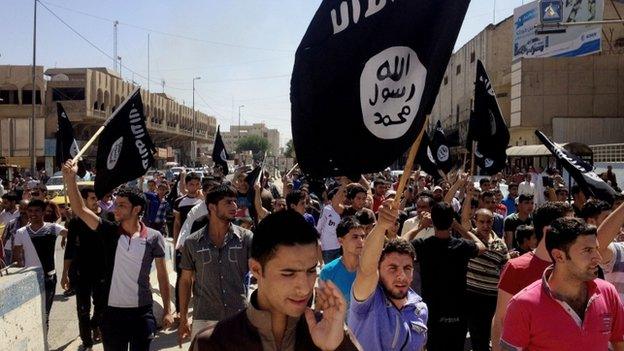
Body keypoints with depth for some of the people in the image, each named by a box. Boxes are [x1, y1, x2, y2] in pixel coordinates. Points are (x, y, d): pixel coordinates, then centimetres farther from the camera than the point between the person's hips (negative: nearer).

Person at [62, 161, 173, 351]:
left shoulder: (154, 237, -6)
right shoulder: (109, 231, -2)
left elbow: (162, 274, 0)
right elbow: (81, 210, -11)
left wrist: (167, 310, -2)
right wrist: (70, 178, -23)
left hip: (142, 312, -1)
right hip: (112, 311, 1)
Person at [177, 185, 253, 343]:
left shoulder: (246, 238, -4)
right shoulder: (192, 242, -1)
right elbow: (186, 281, 6)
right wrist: (183, 320, 7)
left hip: (239, 318, 0)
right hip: (203, 319, 0)